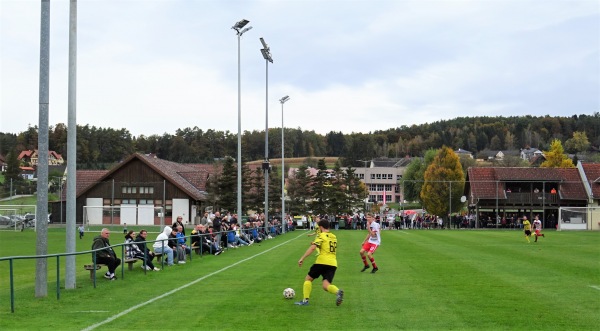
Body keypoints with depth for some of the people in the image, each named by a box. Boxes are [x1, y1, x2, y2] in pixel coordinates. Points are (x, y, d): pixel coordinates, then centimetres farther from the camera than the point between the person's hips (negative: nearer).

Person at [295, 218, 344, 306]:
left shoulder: (321, 236, 0)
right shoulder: (334, 237, 20)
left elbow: (312, 248, -14)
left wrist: (302, 258, -14)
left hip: (322, 262, -5)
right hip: (333, 264, 5)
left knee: (308, 279, 13)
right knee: (326, 285, -3)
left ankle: (305, 300, 5)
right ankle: (338, 291, -34)